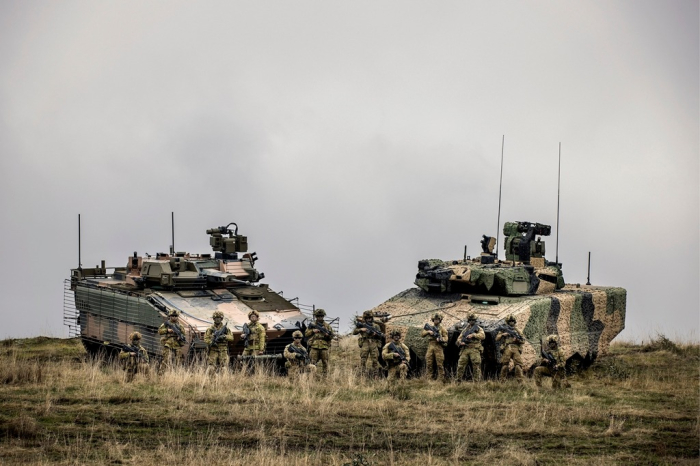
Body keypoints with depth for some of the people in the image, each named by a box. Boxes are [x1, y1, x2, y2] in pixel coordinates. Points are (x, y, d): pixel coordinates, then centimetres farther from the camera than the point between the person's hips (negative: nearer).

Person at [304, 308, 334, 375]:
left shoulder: (327, 326, 12)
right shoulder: (312, 325, 12)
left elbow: (331, 336, 10)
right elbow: (306, 334, 10)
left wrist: (328, 335, -12)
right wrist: (313, 331, -6)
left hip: (324, 347, 0)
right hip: (314, 347, 0)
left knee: (325, 362, 0)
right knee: (313, 362, -3)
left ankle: (325, 375, 4)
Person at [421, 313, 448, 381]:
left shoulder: (442, 329, 8)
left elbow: (446, 338, 0)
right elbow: (422, 335, 9)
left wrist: (440, 339, -20)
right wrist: (428, 332, -9)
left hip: (438, 348, -3)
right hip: (430, 347, 3)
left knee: (440, 365, -5)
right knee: (429, 364, -2)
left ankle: (441, 380, -4)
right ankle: (428, 379, 1)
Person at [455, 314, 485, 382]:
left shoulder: (479, 329, 13)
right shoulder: (465, 329, 24)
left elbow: (482, 336, -7)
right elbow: (459, 338, 21)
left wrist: (473, 335, -19)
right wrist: (460, 342, -3)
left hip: (475, 350, -3)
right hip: (465, 350, 3)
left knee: (476, 366, -9)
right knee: (460, 365, -5)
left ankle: (476, 382, -7)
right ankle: (458, 381, 1)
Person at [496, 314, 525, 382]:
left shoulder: (517, 331, 21)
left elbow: (523, 341, 16)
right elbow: (497, 338, 12)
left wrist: (518, 339, -5)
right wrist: (503, 334, -5)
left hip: (516, 349, 1)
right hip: (507, 348, -1)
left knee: (518, 363, -13)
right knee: (505, 364, -9)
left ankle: (520, 380, -15)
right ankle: (502, 380, -4)